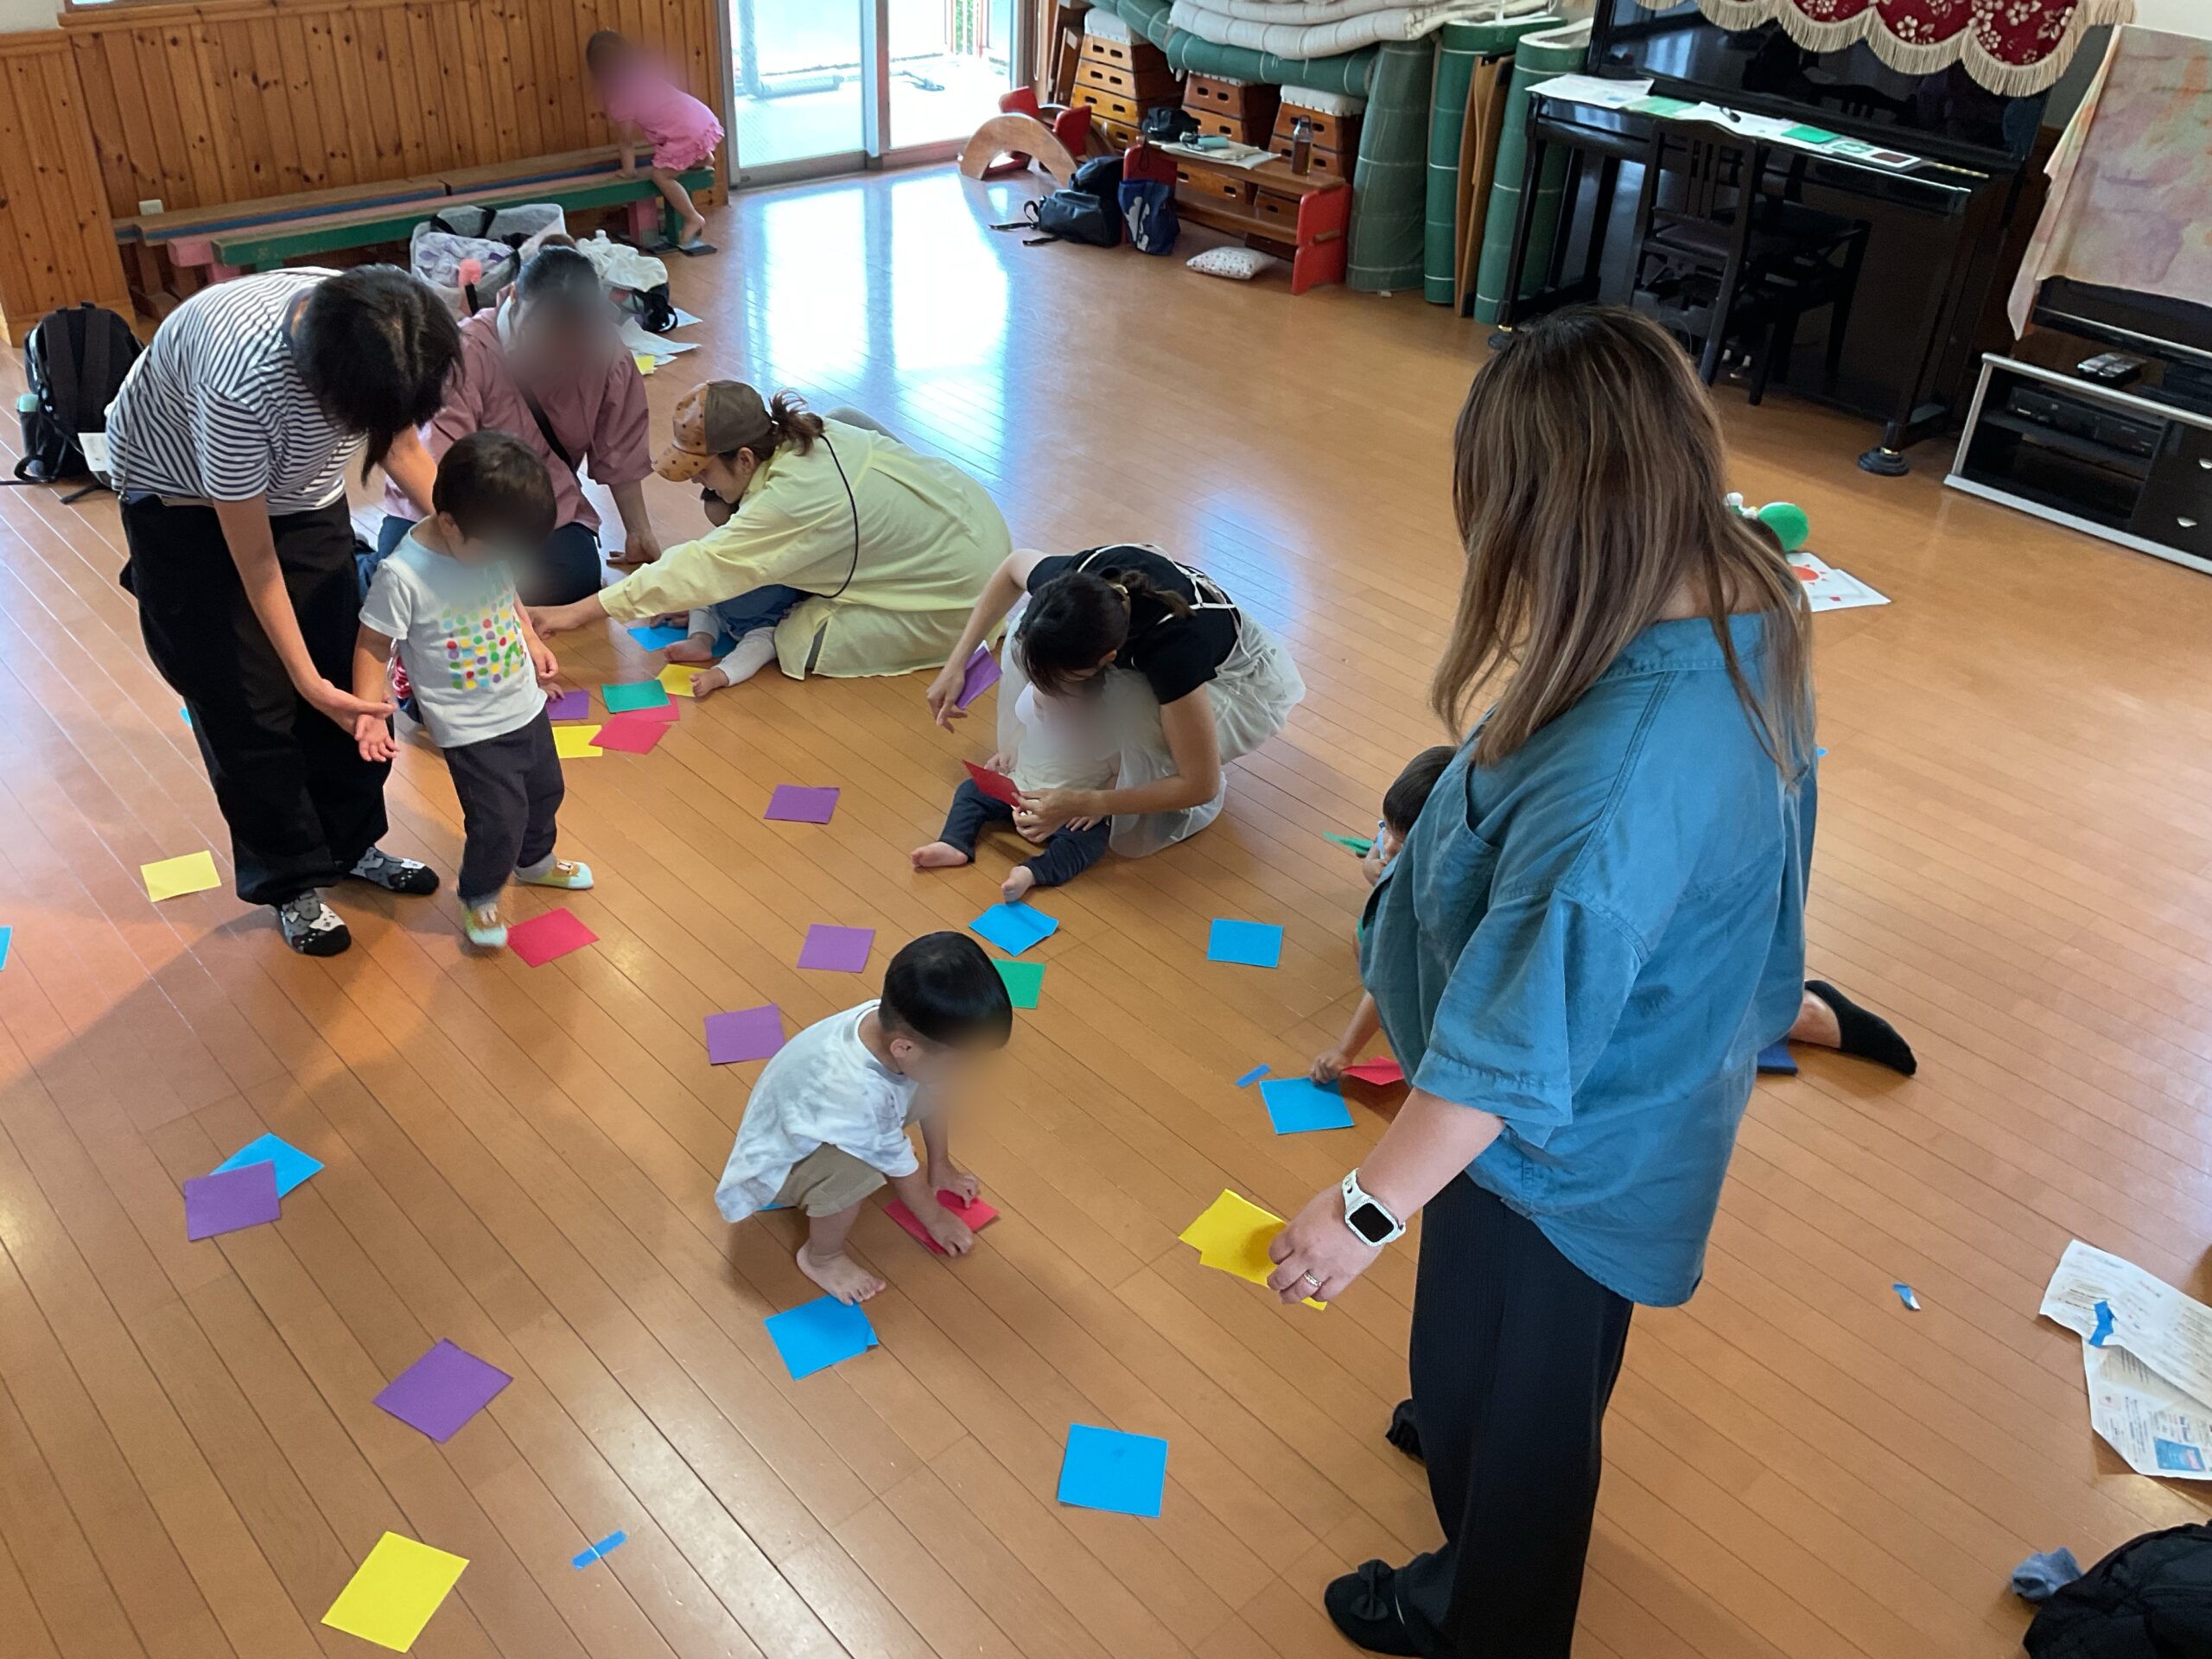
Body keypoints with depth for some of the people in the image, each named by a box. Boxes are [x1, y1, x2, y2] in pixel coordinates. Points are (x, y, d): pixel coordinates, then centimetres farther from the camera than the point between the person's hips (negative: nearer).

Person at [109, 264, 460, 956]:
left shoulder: (375, 337, -26)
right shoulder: (241, 380, -42)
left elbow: (401, 445, -4)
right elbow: (255, 559, -28)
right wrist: (305, 677, -22)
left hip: (298, 491, 5)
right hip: (187, 506, -5)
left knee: (346, 678, 7)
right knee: (246, 702, 0)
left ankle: (353, 843, 28)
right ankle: (289, 879, 19)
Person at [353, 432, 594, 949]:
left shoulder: (491, 543, -8)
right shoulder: (402, 575, -27)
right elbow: (373, 645, -18)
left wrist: (533, 642, 13)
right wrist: (369, 711, -24)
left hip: (526, 704, 7)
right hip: (471, 729, -7)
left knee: (545, 791, 24)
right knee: (499, 820, -3)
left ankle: (535, 860, 54)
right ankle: (479, 898, 26)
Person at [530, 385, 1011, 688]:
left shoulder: (791, 503, -30)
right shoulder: (798, 435, -5)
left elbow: (700, 570, -27)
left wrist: (578, 612, -24)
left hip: (962, 590, -9)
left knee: (800, 642, -10)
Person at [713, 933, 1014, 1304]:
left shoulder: (896, 1021, -25)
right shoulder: (859, 1094, -43)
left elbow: (932, 1095, -2)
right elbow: (902, 1174, -22)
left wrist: (939, 1165, 11)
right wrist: (936, 1219, -5)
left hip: (823, 1125, 7)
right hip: (776, 1163, -7)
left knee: (936, 1087, -10)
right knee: (853, 1172, -36)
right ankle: (821, 1258, -7)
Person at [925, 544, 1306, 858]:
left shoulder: (1171, 650, -44)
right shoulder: (1077, 585, -29)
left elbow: (1199, 785, -30)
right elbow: (1015, 566, -1)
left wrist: (1080, 804, -31)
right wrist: (956, 665, -4)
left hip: (1250, 688, -5)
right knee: (1030, 632, -17)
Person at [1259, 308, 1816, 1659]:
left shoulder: (1617, 768, -43)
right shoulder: (1754, 611, -14)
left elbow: (1517, 1045, -35)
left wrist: (1369, 1207, -21)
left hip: (1561, 1142, -8)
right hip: (1664, 1079, 8)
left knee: (1506, 1382, 22)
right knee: (1561, 1353, 35)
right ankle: (1479, 1443, 66)